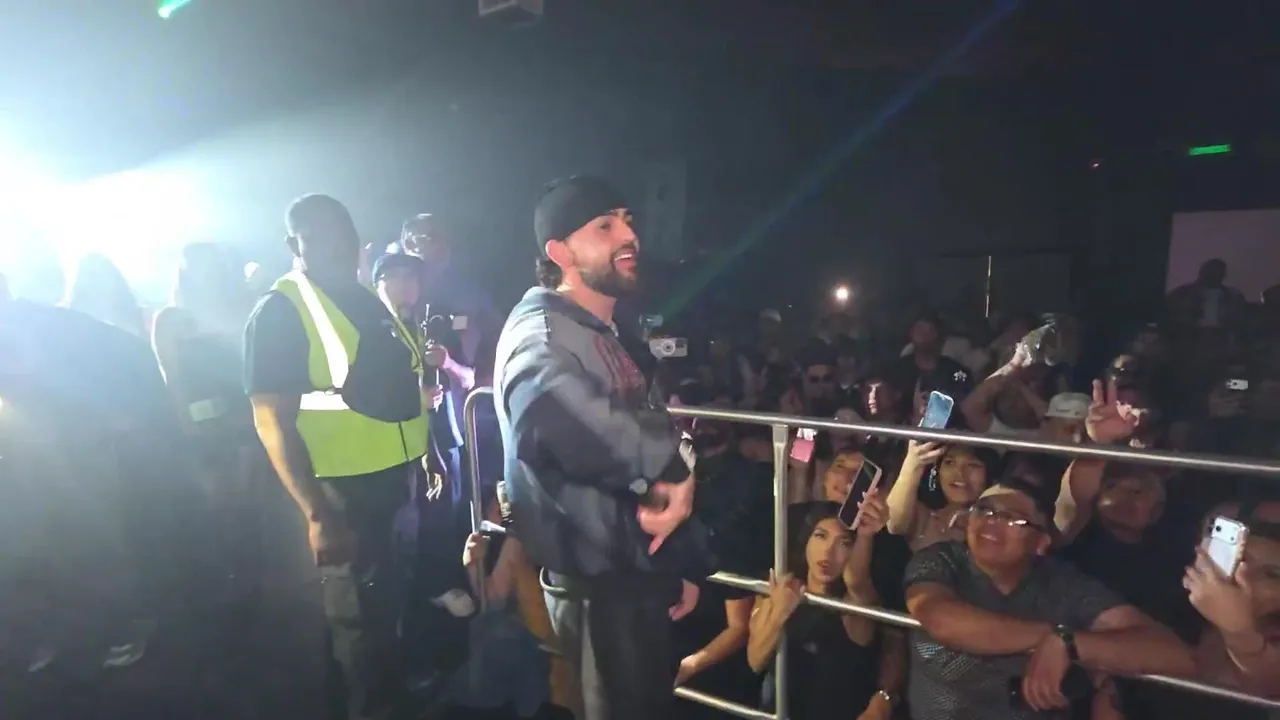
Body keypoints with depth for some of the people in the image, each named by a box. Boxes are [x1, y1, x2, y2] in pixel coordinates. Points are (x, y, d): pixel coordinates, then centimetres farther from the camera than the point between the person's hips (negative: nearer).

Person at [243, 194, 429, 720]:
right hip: (344, 492, -7)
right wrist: (315, 513, -22)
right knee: (360, 622, 8)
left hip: (403, 479, 8)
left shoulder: (368, 300, 9)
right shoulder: (279, 312, -13)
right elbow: (271, 420, -17)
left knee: (405, 604, 22)